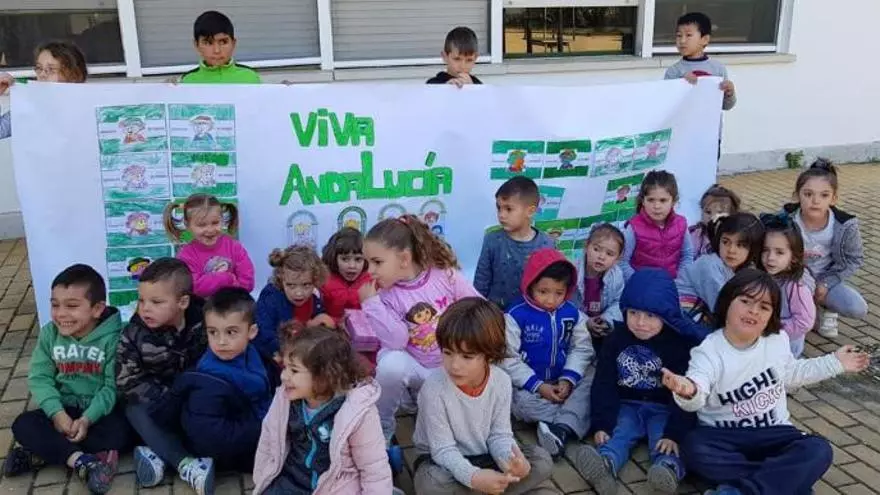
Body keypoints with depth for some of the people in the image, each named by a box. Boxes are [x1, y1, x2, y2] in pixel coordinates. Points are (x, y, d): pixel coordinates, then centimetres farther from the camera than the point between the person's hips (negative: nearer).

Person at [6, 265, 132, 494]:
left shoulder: (112, 337, -16)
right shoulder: (49, 334, -2)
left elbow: (113, 386, -16)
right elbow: (39, 378, -6)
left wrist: (87, 419, -26)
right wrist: (57, 413, -20)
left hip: (101, 409, -4)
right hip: (64, 408, 4)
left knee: (120, 434, -32)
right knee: (23, 425, -20)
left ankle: (41, 454, -23)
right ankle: (82, 461, -30)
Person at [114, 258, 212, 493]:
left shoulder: (203, 322, -15)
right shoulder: (134, 335, -16)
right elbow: (128, 382, -15)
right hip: (157, 400, 0)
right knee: (135, 409, -29)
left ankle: (159, 453, -28)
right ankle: (184, 462, -38)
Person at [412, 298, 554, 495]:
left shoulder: (501, 382, -15)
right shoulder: (434, 389, -27)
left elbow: (499, 434, -9)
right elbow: (443, 450, -23)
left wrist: (509, 459, -33)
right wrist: (473, 477, -41)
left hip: (484, 456, 3)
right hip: (443, 460, -3)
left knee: (542, 460, -11)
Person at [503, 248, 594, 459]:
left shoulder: (573, 313, -1)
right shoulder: (516, 316, -14)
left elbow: (581, 349, 1)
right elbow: (509, 359, -14)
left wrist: (568, 380, -15)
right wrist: (538, 386, -19)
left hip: (564, 381, 4)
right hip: (530, 384, -3)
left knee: (590, 384, -21)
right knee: (522, 402, -32)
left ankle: (562, 429, -34)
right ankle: (574, 422, -19)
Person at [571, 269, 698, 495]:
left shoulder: (681, 343, -8)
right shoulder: (616, 339, 0)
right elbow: (603, 384, -1)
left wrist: (674, 432, -22)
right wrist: (602, 424, -11)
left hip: (664, 410, -2)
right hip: (627, 406, 2)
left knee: (665, 439, -30)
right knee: (616, 434, -26)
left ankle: (669, 469, -59)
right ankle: (605, 465, -54)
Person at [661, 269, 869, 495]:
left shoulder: (778, 340, 1)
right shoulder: (709, 351, -16)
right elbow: (697, 397, -34)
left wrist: (833, 363, 17)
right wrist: (688, 391, -59)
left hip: (773, 433, 4)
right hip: (724, 436, -3)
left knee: (818, 450, -24)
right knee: (694, 449, -34)